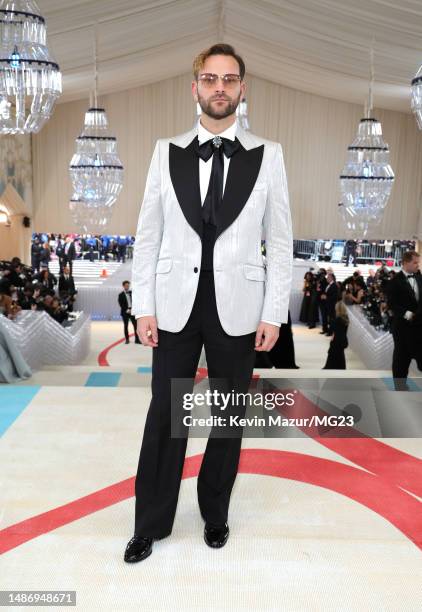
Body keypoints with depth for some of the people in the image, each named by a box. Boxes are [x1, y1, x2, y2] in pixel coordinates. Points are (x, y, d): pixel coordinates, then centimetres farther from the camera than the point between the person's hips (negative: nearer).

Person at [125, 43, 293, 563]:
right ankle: (150, 522, 25)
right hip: (176, 306, 1)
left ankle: (215, 512, 33)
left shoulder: (267, 155, 1)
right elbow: (148, 236, 3)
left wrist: (274, 314, -4)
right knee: (164, 415, 7)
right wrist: (144, 307, -2)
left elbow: (280, 242, 1)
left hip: (237, 309, 0)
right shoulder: (167, 153, 3)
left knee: (228, 416, 12)